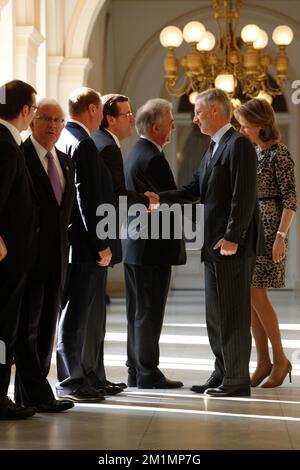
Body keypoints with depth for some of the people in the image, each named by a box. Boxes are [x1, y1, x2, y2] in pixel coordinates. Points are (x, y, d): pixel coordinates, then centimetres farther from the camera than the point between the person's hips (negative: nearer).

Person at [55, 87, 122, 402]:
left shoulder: (66, 140, 14)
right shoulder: (82, 144, -16)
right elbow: (88, 200, -20)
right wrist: (101, 244, -18)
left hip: (86, 246, 10)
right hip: (85, 246, -10)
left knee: (92, 316, 16)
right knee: (76, 316, -3)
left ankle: (92, 378, 23)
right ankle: (70, 383, 3)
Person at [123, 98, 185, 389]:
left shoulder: (136, 153, 14)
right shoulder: (153, 159, -17)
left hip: (134, 245, 10)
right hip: (153, 247, -10)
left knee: (138, 311, 13)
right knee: (149, 312, -4)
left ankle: (136, 371, 18)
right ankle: (148, 373, 2)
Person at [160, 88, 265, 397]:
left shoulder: (238, 145, -12)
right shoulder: (213, 149, 19)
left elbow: (244, 196, -18)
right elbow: (195, 190, 16)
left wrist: (232, 238, -22)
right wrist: (159, 198, 3)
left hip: (233, 245, -10)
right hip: (215, 244, 10)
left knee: (233, 313, -4)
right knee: (216, 313, 14)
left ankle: (237, 381, 2)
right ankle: (222, 374, 23)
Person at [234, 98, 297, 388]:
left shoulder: (279, 154, -10)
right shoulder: (253, 152, 13)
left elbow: (290, 199, -13)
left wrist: (281, 236, -19)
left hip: (268, 229, -8)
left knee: (256, 295, -9)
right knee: (250, 297, 4)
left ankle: (280, 358, 4)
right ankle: (263, 361, 10)